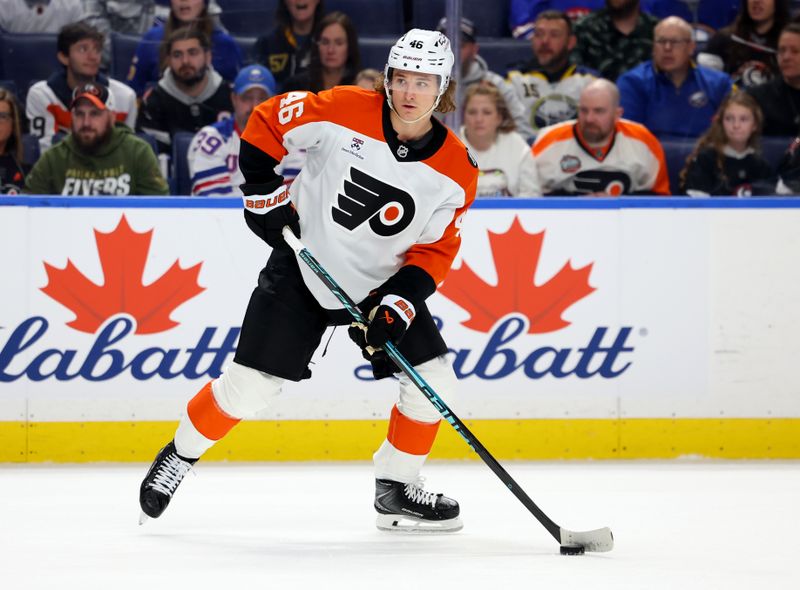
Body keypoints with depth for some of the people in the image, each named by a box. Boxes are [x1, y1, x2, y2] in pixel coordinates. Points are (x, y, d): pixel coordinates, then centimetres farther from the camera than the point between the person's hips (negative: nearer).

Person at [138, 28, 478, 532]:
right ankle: (180, 455, 19)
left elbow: (437, 247, -5)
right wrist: (261, 189, -10)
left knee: (434, 382, -6)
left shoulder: (456, 170, -12)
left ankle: (396, 489, 13)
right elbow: (266, 122, -7)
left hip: (383, 282, 3)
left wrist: (403, 297, -18)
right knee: (250, 385, -5)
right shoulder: (345, 112, -19)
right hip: (303, 266, -3)